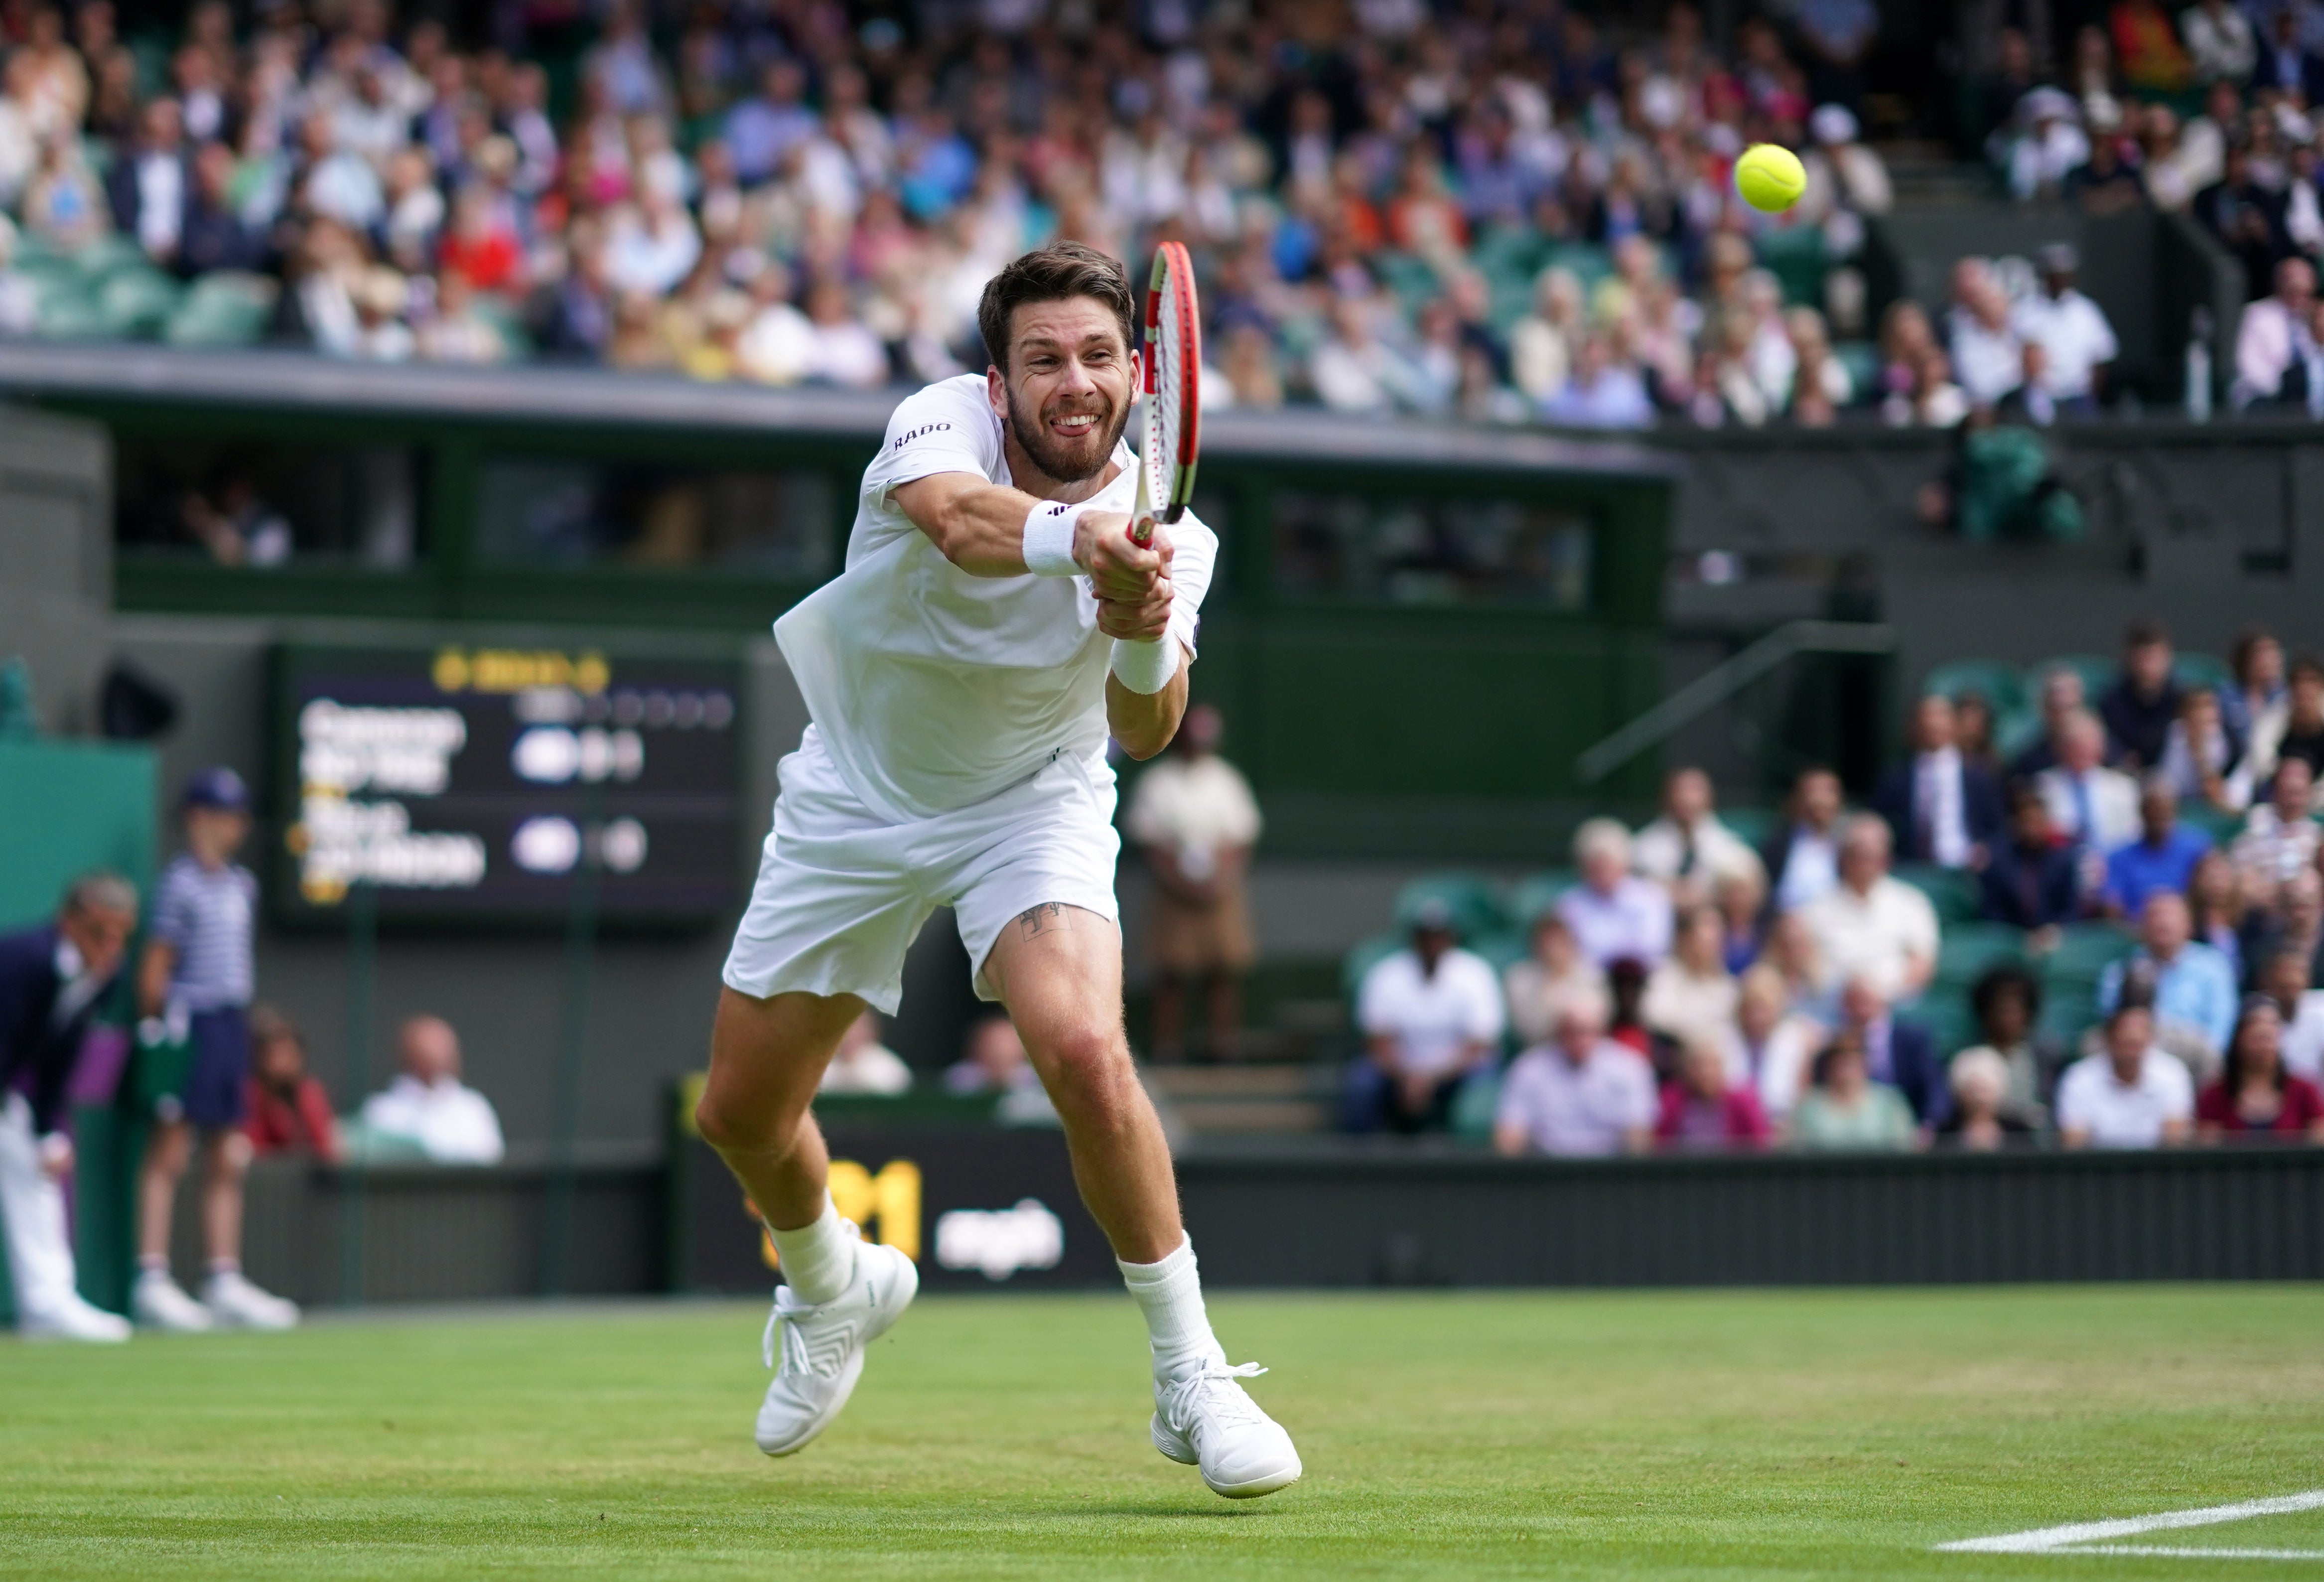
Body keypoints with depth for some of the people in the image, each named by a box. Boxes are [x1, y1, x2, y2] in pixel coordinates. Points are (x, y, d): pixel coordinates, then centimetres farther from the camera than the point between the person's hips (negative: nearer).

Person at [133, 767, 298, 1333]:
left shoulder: (240, 884, 15)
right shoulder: (181, 882, -9)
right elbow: (156, 964, -11)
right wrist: (155, 1028, -16)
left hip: (232, 1025, 8)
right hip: (190, 1025, -8)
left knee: (228, 1160, 10)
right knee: (169, 1153, -7)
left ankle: (225, 1281, 14)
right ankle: (152, 1280, -7)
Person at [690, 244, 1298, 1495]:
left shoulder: (1166, 534, -21)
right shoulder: (942, 423, -27)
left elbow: (1146, 733, -33)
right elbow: (956, 518, -51)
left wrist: (1146, 643, -55)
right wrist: (1077, 537, -72)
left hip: (1032, 805, -1)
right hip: (856, 794, 1)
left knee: (1084, 1052, -28)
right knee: (741, 1114, 7)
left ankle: (1190, 1380, -15)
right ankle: (832, 1287, 42)